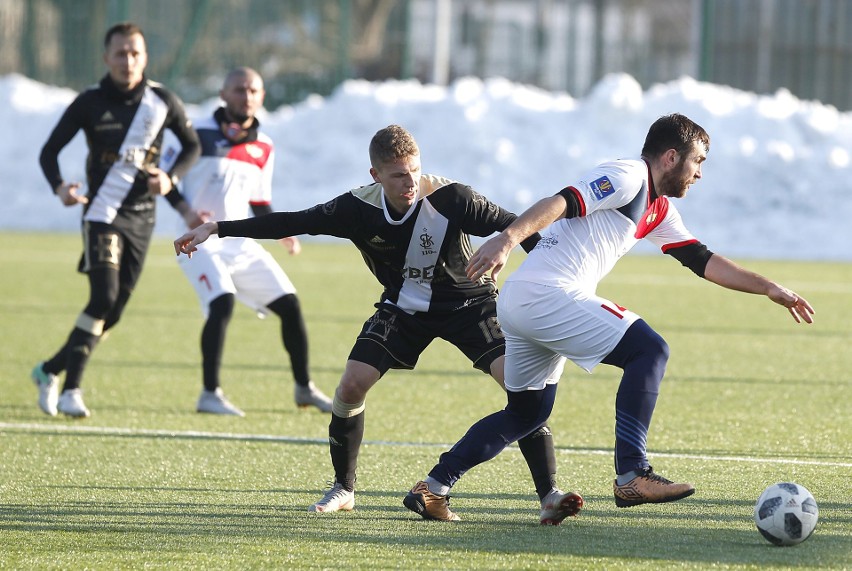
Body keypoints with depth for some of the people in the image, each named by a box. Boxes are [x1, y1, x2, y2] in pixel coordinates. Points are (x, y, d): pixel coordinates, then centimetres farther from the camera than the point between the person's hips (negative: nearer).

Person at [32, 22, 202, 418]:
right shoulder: (90, 103, -5)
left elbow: (192, 146, 15)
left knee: (112, 313, 5)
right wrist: (59, 187, -18)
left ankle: (50, 370, 24)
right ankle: (71, 389, -18)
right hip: (103, 213, -4)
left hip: (142, 218, 4)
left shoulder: (163, 102, 1)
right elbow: (50, 151, 1)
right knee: (103, 297, -21)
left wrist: (170, 179, -3)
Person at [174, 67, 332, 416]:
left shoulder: (264, 149, 9)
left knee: (289, 305, 3)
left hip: (241, 243, 6)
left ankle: (304, 388, 19)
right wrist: (187, 212, -25)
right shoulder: (200, 135, -8)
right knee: (222, 303, -27)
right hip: (201, 242, -6)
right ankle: (210, 395, -19)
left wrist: (282, 233, 0)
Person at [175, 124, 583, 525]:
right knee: (352, 384, -11)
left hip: (467, 303, -3)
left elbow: (511, 226, -20)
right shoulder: (359, 209, -18)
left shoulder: (449, 199, -28)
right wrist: (216, 230, -9)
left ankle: (548, 494, -19)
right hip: (403, 307, 3)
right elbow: (292, 223, -10)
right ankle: (343, 489, 11)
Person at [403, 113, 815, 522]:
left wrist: (770, 289, 27)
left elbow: (702, 261, 28)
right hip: (548, 295, -10)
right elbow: (561, 203, -20)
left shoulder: (658, 210, 22)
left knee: (527, 413, 20)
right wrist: (507, 239, -34)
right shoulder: (629, 177, -7)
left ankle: (432, 489, 19)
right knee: (649, 350, -12)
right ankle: (632, 475, -18)